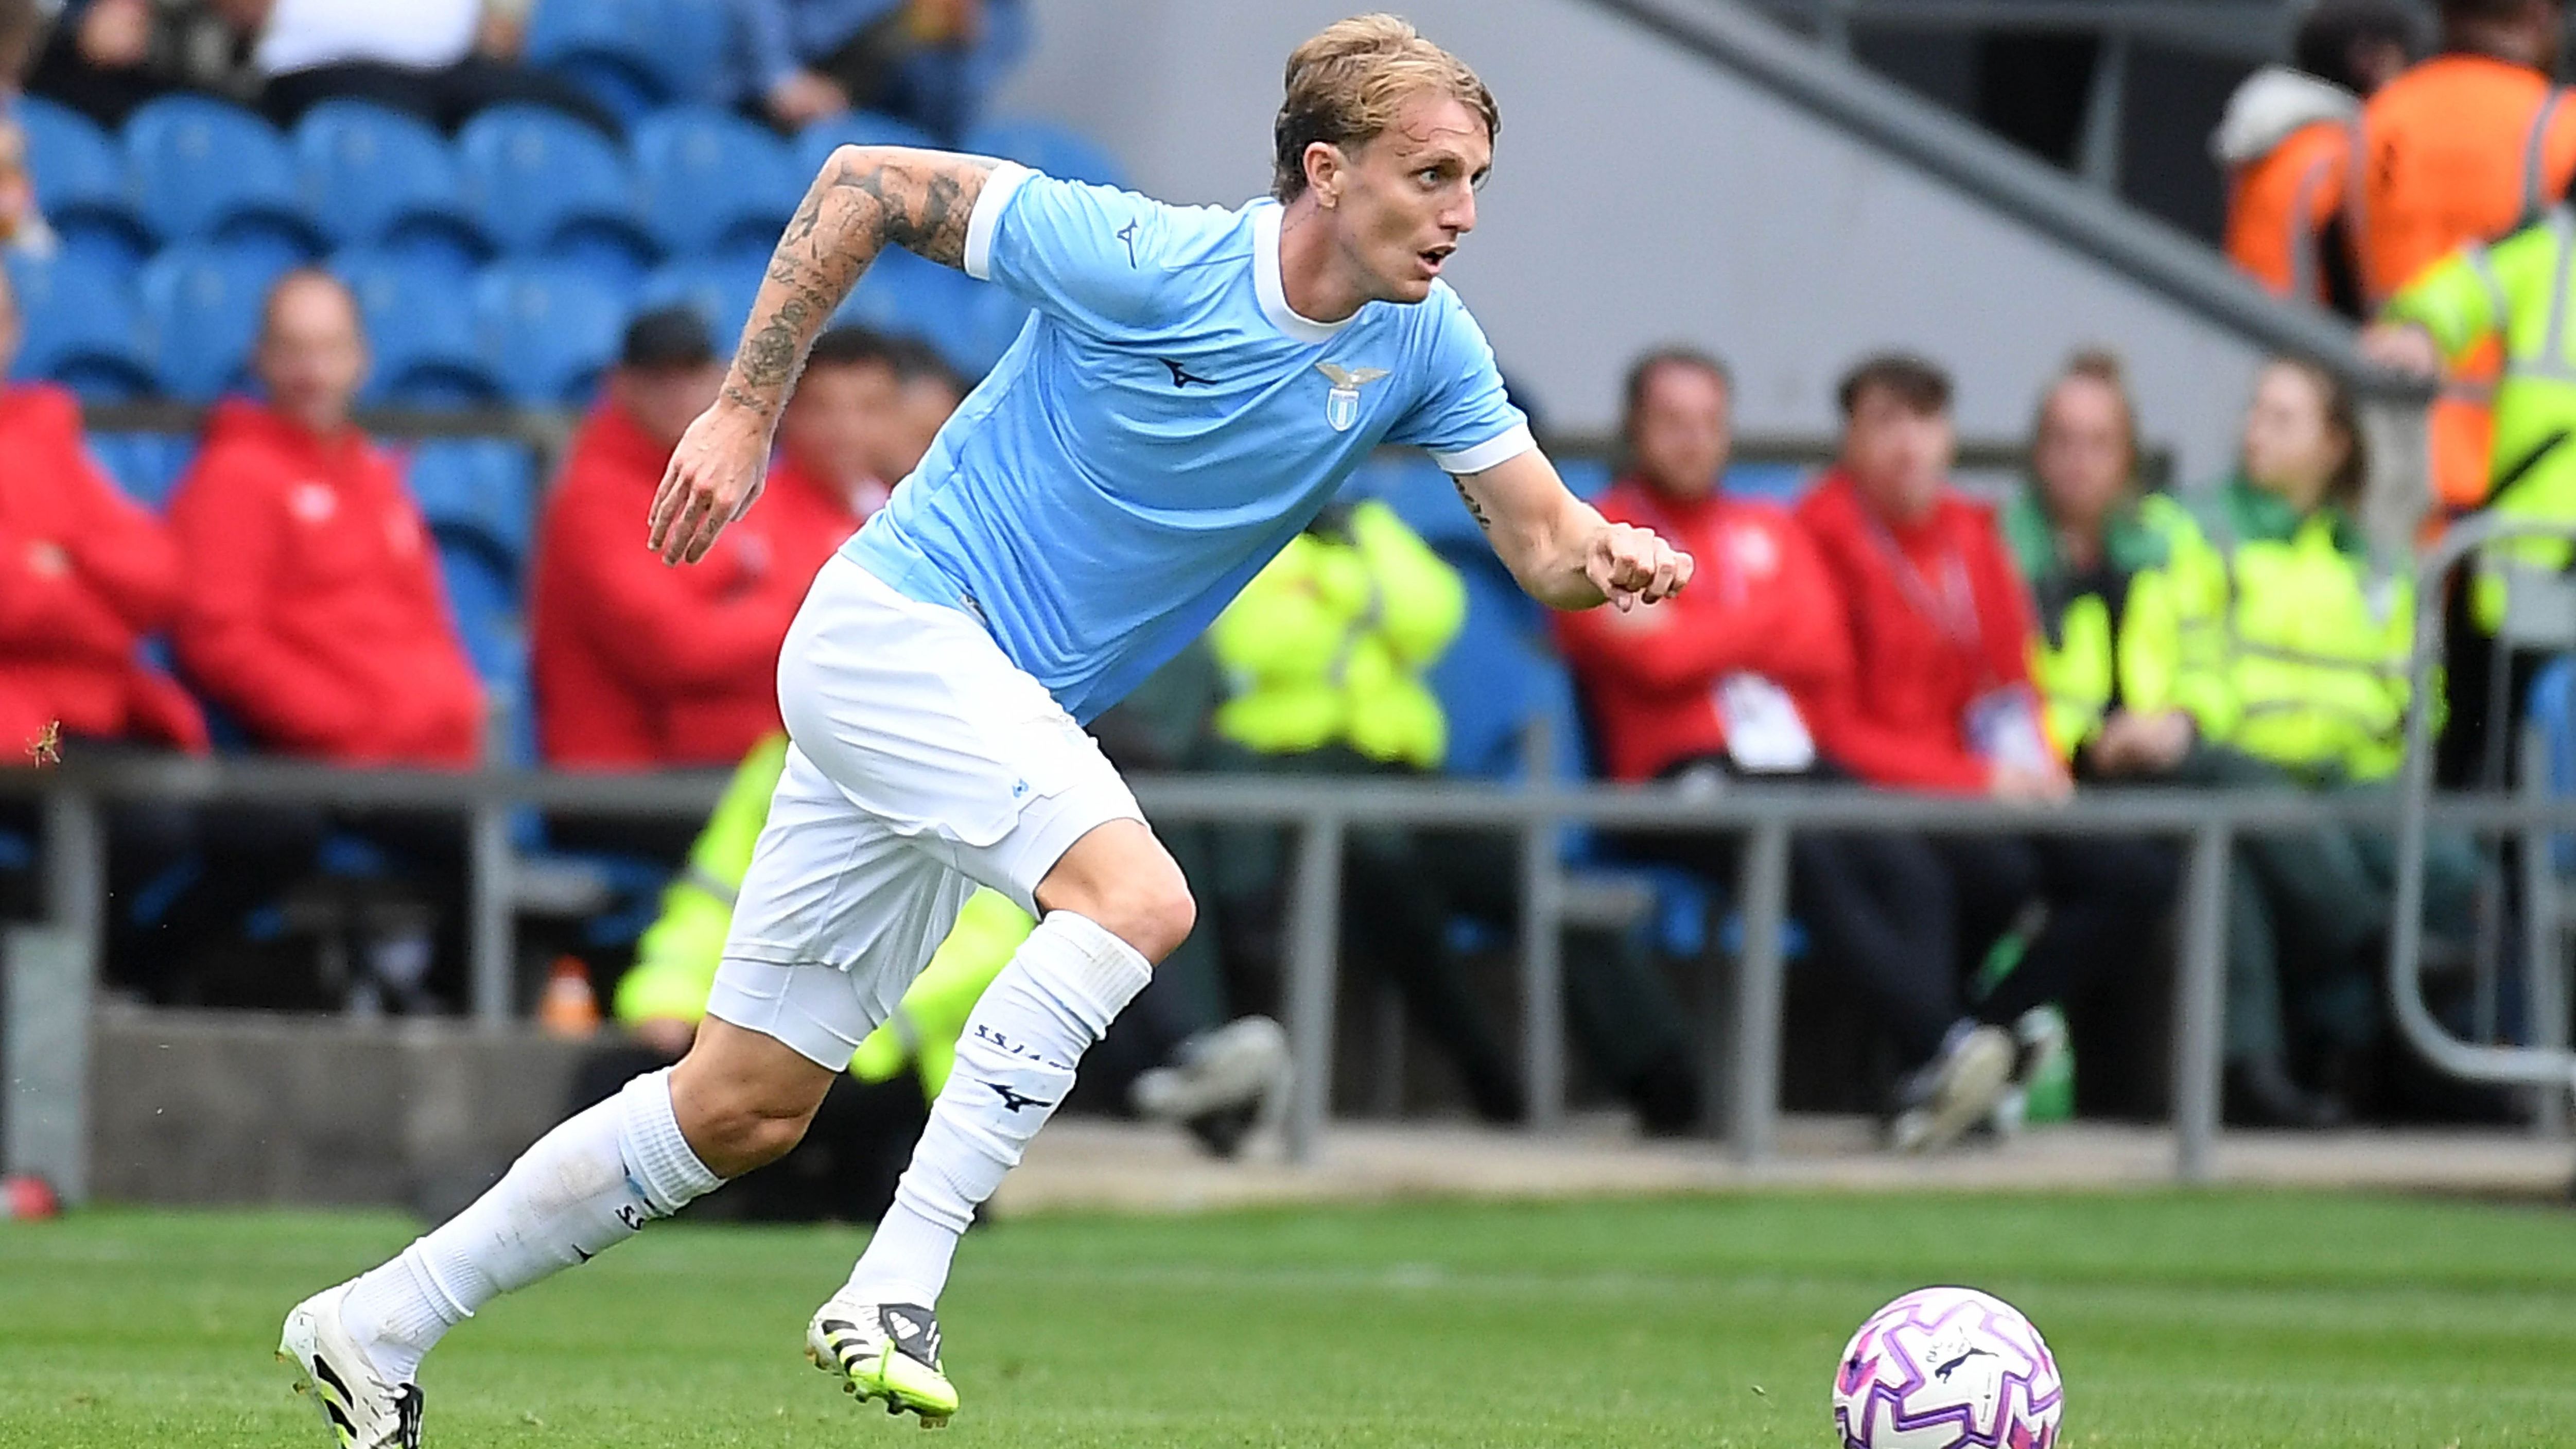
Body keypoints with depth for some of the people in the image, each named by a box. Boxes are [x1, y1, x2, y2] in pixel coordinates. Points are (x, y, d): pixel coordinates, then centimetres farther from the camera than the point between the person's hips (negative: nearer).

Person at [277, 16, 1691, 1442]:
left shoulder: (1423, 346, -2)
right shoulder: (1140, 260, -18)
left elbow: (1542, 539, -2)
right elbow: (869, 183, -10)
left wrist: (1612, 561, -25)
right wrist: (742, 414, -10)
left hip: (1004, 716, 7)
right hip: (894, 624, -7)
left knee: (745, 1109, 7)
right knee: (1136, 896, -30)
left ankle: (379, 1323, 16)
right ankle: (895, 1286, -30)